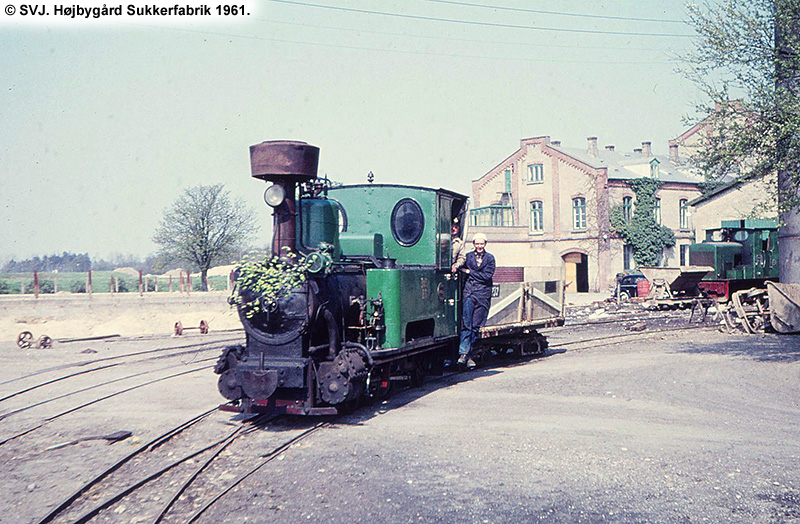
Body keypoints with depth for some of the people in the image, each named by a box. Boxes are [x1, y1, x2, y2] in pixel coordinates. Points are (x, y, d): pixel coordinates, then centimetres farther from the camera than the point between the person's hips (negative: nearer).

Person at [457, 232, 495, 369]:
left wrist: (469, 272, -2)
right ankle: (463, 353, -12)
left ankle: (467, 354, 8)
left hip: (483, 295, 1)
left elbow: (487, 276, -2)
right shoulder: (468, 256, 11)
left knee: (475, 326, 1)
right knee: (466, 324, -11)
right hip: (469, 293, -1)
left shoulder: (490, 258, 9)